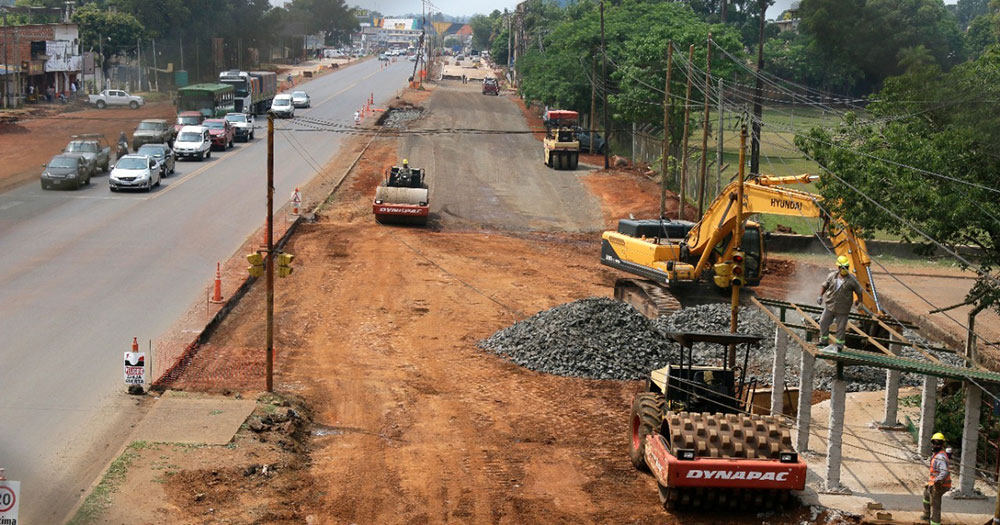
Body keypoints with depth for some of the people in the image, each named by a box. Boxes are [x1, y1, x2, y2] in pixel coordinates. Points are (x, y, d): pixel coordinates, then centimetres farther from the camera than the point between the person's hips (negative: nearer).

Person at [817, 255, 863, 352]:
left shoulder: (851, 280, -10)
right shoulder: (832, 276, -2)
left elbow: (859, 291, 3)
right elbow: (824, 286, 12)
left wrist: (859, 301, 11)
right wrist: (820, 296, 1)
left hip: (842, 309, -3)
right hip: (830, 306, 3)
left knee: (841, 327, 5)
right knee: (823, 323, 7)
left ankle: (839, 345, 21)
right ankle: (823, 340, 27)